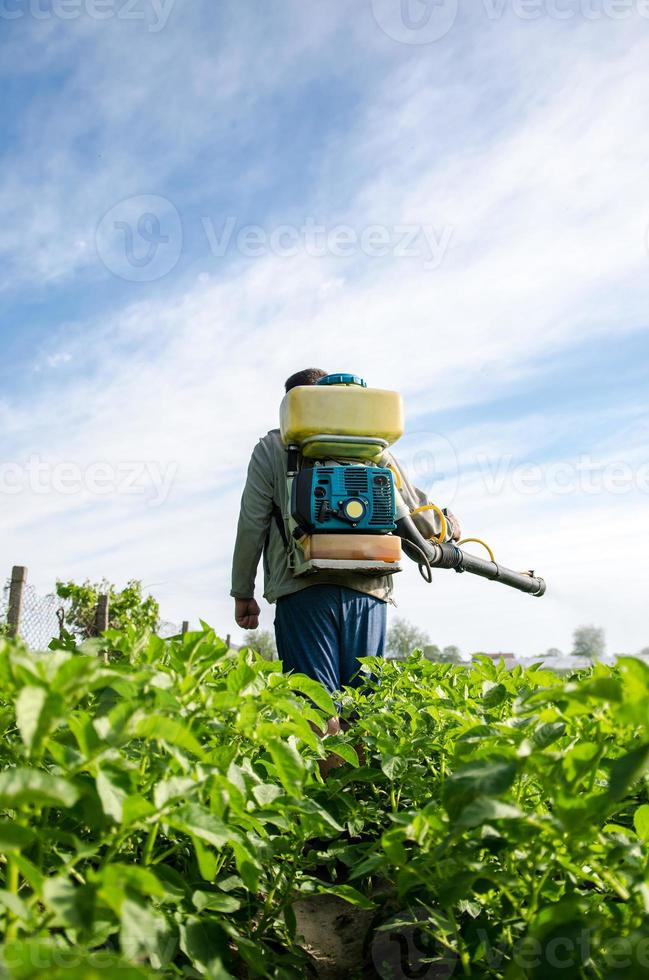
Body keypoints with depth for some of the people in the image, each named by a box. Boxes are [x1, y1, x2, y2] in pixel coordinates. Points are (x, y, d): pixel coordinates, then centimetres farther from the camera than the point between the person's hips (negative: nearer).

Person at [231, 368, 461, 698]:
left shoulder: (271, 448, 11)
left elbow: (252, 525, 5)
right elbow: (414, 509, 15)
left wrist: (242, 593, 14)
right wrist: (447, 526, 37)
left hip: (304, 587, -2)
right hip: (368, 589, 3)